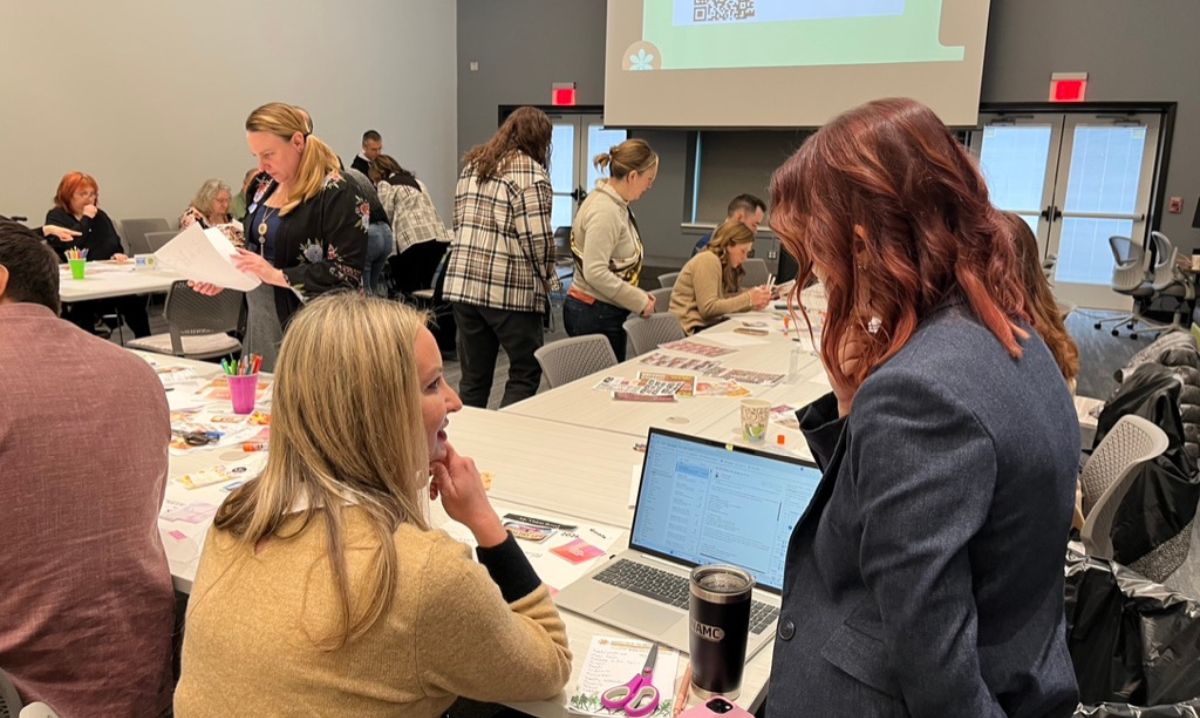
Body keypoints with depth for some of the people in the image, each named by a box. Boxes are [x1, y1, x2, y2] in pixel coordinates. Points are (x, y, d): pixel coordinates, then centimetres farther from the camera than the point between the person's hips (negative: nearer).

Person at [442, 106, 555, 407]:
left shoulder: (472, 164, 16)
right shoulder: (530, 173, -8)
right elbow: (537, 238, -15)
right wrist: (546, 276, 1)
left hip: (462, 284, 7)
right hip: (511, 290, -7)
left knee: (473, 377, 13)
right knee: (526, 374, 7)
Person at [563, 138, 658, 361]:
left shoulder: (615, 205, 11)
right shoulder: (605, 211, -18)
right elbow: (595, 272, -24)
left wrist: (637, 295, 8)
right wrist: (639, 301, -17)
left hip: (602, 312, 9)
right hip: (595, 315, -9)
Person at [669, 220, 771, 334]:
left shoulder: (724, 265, 17)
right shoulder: (708, 260, -11)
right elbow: (708, 308, -20)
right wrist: (748, 299, -17)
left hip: (708, 324, 8)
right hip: (692, 329, -8)